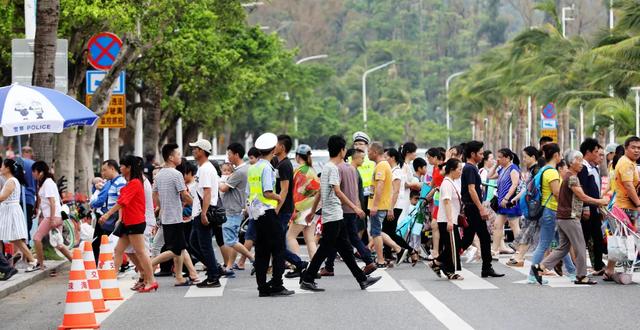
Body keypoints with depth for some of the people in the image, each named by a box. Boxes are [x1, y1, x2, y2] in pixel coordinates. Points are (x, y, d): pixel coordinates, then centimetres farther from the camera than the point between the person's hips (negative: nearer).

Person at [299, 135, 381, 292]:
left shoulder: (327, 167, 16)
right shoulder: (332, 168, -14)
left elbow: (319, 193, 21)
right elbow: (337, 191, -24)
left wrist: (313, 212, 26)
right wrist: (354, 207, -26)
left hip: (336, 216, 10)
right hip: (333, 216, -10)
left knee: (346, 249, 9)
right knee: (325, 249, -6)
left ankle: (362, 279, 12)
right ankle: (307, 279, -1)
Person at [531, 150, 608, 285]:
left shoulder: (567, 177, 17)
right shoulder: (572, 178, -14)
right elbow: (583, 197, -15)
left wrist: (598, 203, 16)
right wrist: (600, 201, -4)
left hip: (562, 218, 10)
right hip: (570, 218, -10)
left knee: (563, 247, 11)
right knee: (580, 247, 0)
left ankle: (540, 267, 3)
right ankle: (581, 276, 7)